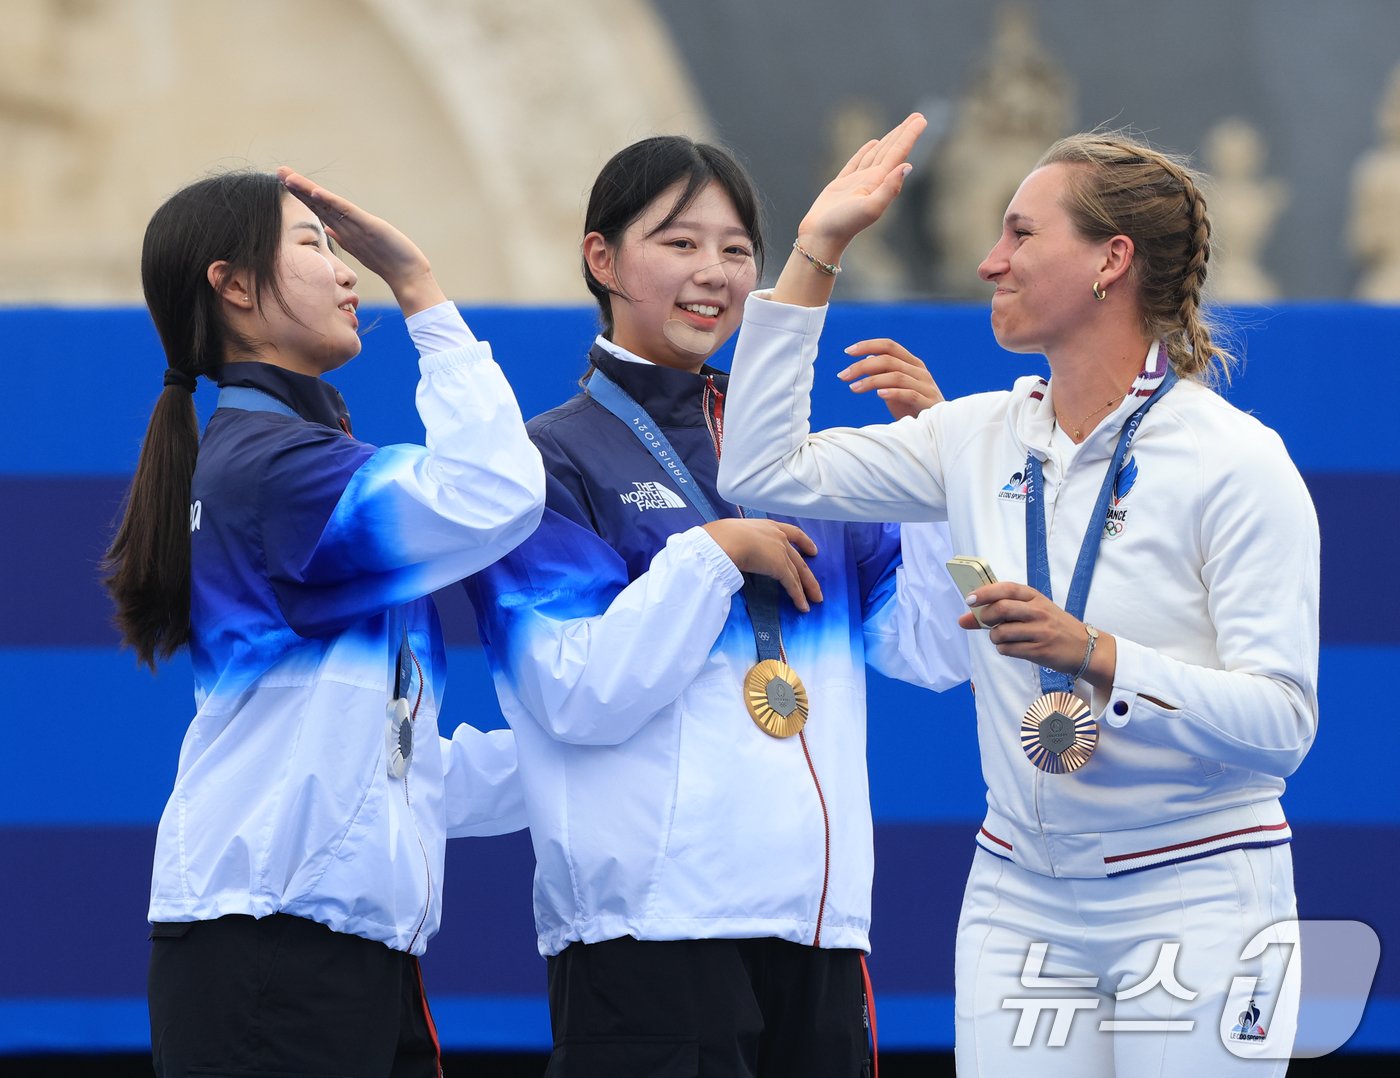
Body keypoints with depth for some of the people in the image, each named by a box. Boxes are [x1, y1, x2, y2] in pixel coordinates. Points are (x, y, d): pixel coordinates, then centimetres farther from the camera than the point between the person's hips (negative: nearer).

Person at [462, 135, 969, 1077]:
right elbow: (582, 695, -12)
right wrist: (717, 553, -11)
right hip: (648, 922, -6)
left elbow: (936, 652, 9)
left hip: (820, 920, 6)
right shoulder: (554, 461, 1)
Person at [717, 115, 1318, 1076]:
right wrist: (817, 249, 9)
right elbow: (763, 470, 10)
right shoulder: (985, 439, 8)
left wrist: (1094, 657, -30)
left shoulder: (1237, 462, -10)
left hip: (1195, 896, -5)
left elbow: (1281, 724, -16)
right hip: (1021, 897, 5)